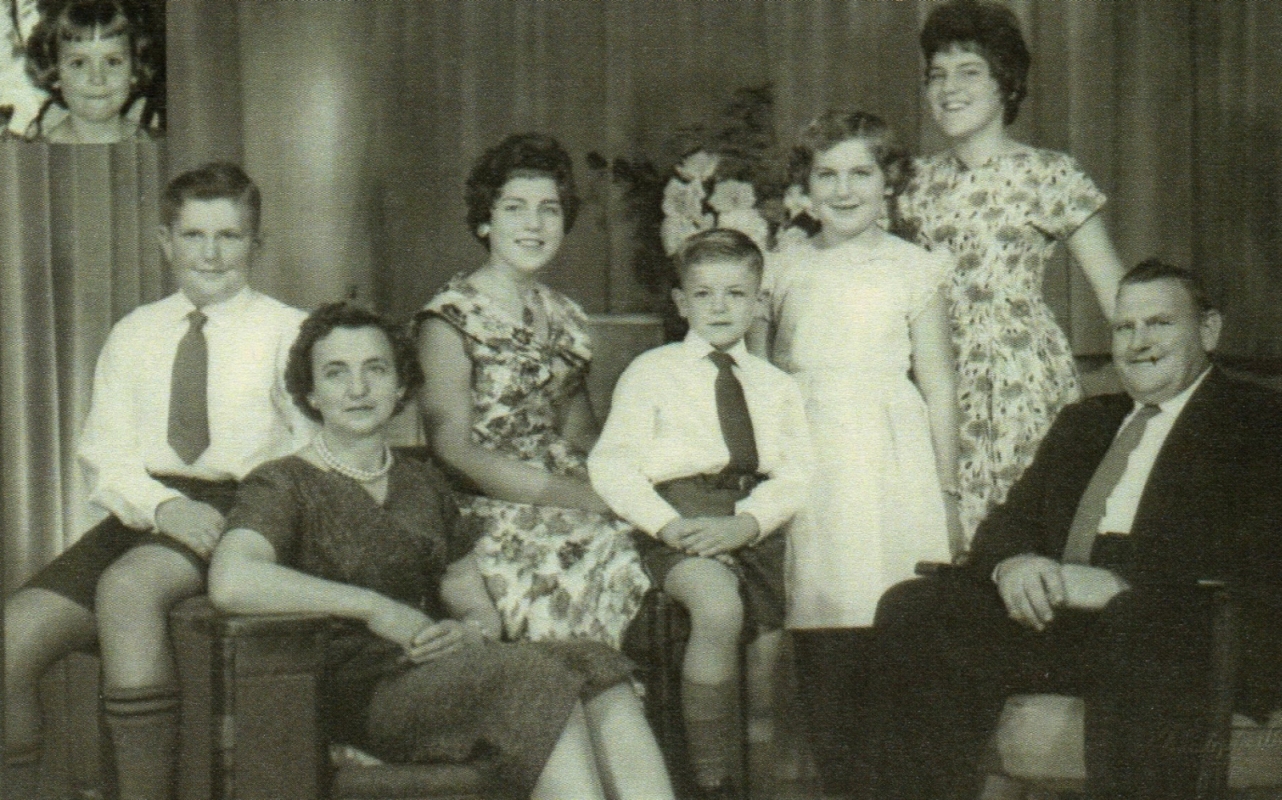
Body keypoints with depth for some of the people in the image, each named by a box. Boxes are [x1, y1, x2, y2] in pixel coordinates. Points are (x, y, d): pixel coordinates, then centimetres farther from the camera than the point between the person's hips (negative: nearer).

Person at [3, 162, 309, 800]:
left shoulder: (288, 332, 8)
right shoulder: (133, 335, 19)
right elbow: (104, 455, 9)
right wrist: (164, 506, -12)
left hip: (242, 509, -4)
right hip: (141, 512, 4)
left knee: (127, 586, -35)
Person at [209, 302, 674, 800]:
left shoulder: (423, 485, 22)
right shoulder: (284, 485, 1)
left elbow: (482, 611, 21)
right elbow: (230, 582, -21)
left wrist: (469, 632, -5)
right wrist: (375, 607, -16)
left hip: (444, 673, 6)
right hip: (360, 692, -6)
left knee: (595, 671, -24)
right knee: (543, 684, -30)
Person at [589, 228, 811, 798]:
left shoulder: (776, 385, 19)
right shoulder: (651, 372, 10)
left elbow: (798, 473, 6)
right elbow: (611, 464, 1)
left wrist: (744, 523, -14)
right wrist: (668, 525, -16)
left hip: (757, 521, 4)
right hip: (680, 514, -4)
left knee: (771, 634, -9)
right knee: (719, 608, -30)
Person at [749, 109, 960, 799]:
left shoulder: (911, 268, 5)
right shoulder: (783, 269, 12)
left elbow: (938, 386, 6)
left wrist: (947, 494, 4)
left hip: (889, 462, -2)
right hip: (803, 461, 3)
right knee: (818, 650, 1)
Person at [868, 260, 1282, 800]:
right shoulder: (1083, 422, 29)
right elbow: (1011, 520, 20)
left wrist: (1118, 581, -20)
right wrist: (1013, 562, -6)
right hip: (1053, 611, 5)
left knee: (1138, 625, -40)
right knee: (911, 610, -18)